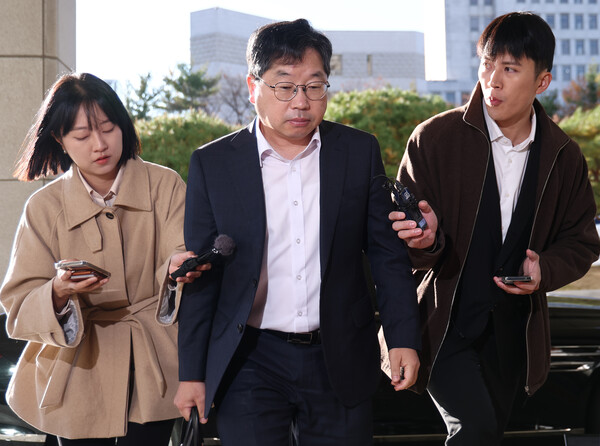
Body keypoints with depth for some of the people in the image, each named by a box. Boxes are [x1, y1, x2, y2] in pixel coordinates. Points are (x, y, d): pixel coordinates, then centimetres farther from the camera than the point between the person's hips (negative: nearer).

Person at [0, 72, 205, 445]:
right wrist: (58, 293, -28)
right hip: (80, 372, 0)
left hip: (153, 370, 0)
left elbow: (180, 253, -13)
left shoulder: (165, 186, -2)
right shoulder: (45, 207, -2)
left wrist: (176, 267, -37)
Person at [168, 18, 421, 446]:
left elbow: (388, 254, 7)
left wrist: (404, 339, 0)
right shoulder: (213, 163, 1)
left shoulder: (360, 151, 4)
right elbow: (201, 277, 3)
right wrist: (192, 373, 1)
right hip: (251, 363, -1)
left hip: (340, 362, 1)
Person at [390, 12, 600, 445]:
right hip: (444, 324, -4)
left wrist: (545, 270, -10)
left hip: (513, 335, 4)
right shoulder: (434, 139, -7)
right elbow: (403, 231, -3)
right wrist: (425, 240, -27)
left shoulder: (564, 157, 3)